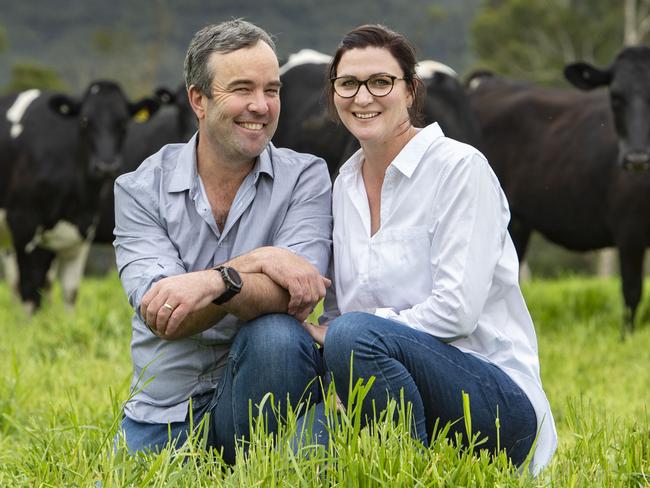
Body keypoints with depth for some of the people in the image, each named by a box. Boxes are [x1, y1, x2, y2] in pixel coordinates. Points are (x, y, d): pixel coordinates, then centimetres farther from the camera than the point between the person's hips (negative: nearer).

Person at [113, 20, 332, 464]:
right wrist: (256, 261, -22)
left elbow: (289, 296, -17)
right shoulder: (140, 189, 0)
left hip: (254, 397, 0)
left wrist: (215, 284, -35)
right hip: (161, 415, 0)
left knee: (277, 335, -30)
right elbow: (163, 318, -13)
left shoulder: (304, 178, -1)